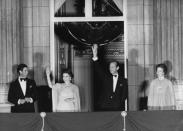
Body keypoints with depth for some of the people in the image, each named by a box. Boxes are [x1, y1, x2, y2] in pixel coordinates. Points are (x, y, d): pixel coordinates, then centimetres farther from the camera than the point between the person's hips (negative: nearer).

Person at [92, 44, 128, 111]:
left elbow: (124, 95, 9)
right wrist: (95, 56, -12)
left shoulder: (123, 81, 10)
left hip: (117, 109, -1)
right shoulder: (106, 78, 13)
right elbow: (98, 70, 0)